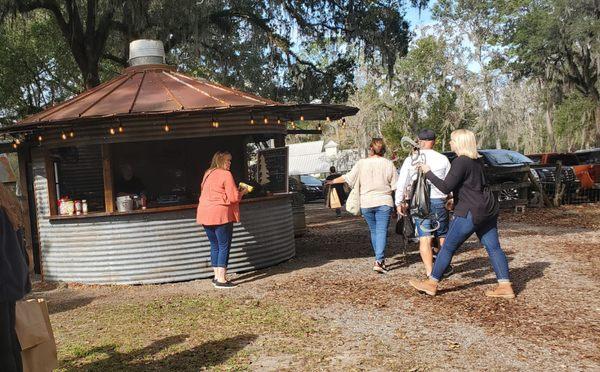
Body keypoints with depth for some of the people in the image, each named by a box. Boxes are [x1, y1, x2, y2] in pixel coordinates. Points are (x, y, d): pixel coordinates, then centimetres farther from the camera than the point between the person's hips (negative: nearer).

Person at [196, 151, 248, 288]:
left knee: (215, 246, 15)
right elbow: (233, 198, -13)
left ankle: (217, 276, 19)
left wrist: (236, 190, 21)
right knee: (224, 246, -2)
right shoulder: (226, 175, -9)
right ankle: (221, 280, -3)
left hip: (205, 215, 8)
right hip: (220, 215, -8)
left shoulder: (208, 174, 15)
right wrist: (242, 192, 6)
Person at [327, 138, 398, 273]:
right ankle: (379, 261, -16)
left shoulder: (362, 163, -2)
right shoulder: (388, 164, -2)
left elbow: (348, 178, 2)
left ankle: (380, 259, 23)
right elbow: (395, 185, -2)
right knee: (382, 231, -3)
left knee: (373, 231, 15)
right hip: (384, 202, -1)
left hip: (366, 203, 2)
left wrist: (332, 181, 15)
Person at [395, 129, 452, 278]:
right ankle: (444, 267, 29)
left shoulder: (410, 160, 0)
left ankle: (430, 272, -7)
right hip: (439, 200, 1)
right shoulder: (443, 159, 0)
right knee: (442, 236, 16)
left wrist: (399, 203, 7)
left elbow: (401, 184, -1)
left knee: (424, 238, -1)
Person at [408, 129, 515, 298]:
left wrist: (428, 173, -7)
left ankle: (431, 284, 8)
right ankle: (505, 286, 6)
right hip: (487, 211, 9)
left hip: (470, 213, -9)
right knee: (493, 248, 8)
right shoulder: (477, 161, 13)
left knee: (448, 247, 0)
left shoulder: (461, 162, -14)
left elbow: (446, 187, -17)